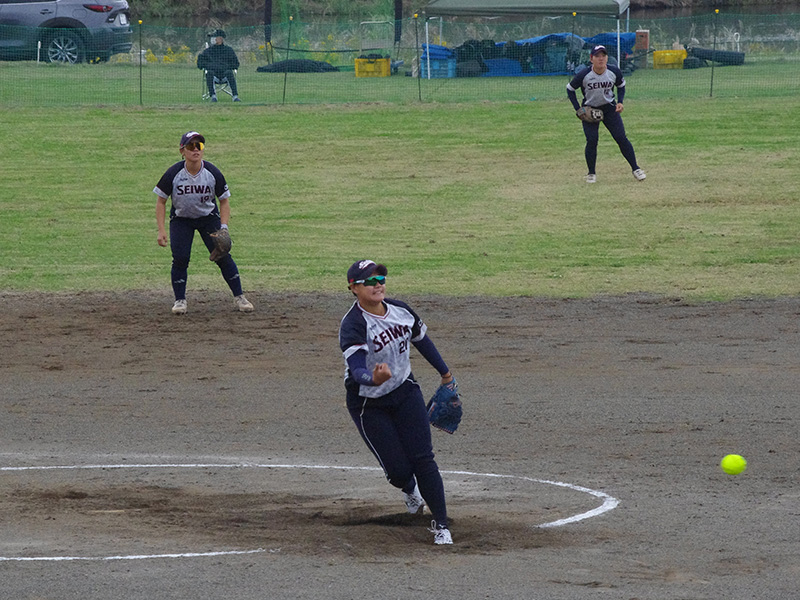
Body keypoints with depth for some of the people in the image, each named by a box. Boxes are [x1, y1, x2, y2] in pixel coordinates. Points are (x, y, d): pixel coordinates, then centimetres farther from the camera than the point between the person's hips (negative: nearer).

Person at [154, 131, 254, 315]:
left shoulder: (213, 173, -18)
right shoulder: (173, 174, -20)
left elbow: (224, 200, -5)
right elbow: (161, 201, -9)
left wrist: (223, 227, -16)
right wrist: (161, 230, -16)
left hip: (208, 217, 0)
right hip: (181, 219, 0)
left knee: (222, 255, -7)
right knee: (180, 258, -13)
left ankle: (239, 297, 6)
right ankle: (180, 300, 2)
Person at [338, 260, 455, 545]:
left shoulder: (400, 310, -7)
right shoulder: (353, 326, -26)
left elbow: (421, 338, 13)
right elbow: (357, 369, -40)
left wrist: (444, 371, 25)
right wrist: (373, 378, -63)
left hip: (405, 393, 4)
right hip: (369, 405, -4)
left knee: (422, 458, -7)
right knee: (398, 469, -2)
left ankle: (441, 524, 2)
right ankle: (410, 489, 37)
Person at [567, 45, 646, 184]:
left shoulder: (614, 72, -14)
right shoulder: (583, 75, -20)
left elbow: (621, 86, 7)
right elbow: (570, 89, -5)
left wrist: (620, 102, -8)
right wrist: (578, 109, -12)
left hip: (609, 108, 1)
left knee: (621, 138, -4)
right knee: (592, 140, -12)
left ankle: (635, 169, 7)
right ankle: (591, 173, 6)